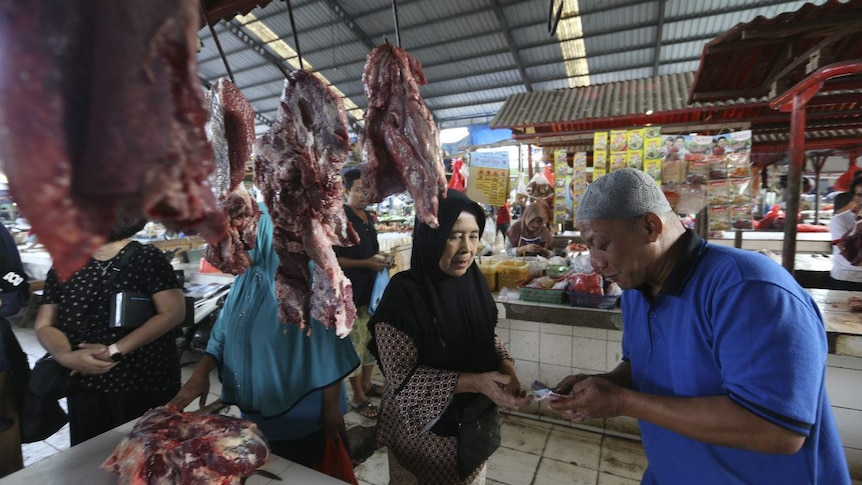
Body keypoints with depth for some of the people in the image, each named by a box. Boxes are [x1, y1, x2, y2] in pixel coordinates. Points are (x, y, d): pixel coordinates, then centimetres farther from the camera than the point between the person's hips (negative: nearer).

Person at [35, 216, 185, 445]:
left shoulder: (146, 257, -10)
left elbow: (173, 312, -17)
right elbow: (44, 325, 6)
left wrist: (114, 350, -20)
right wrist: (67, 357, -14)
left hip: (147, 384, -4)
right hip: (85, 388, 4)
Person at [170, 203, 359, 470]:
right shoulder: (246, 278, 0)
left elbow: (329, 346, -20)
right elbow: (224, 330, 7)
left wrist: (331, 408, -15)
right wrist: (201, 372, -8)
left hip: (301, 417, -7)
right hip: (255, 413, 7)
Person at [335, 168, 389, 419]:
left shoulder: (368, 217, 11)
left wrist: (379, 262, 6)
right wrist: (366, 263, -20)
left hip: (371, 287, 8)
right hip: (350, 291, -8)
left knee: (371, 338, 16)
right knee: (355, 342, 1)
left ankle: (366, 384, 35)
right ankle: (358, 398, 16)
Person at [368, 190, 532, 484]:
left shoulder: (473, 281, -7)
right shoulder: (404, 294, -24)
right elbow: (402, 377, -22)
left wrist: (505, 364, -13)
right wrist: (474, 382, -30)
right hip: (424, 429, -5)